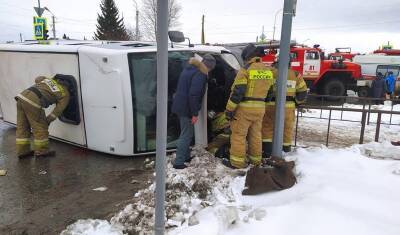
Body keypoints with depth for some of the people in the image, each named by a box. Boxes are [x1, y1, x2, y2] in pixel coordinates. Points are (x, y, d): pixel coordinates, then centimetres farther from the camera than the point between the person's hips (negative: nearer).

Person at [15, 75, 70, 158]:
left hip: (22, 95, 8)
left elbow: (37, 79, 41)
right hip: (33, 101, -8)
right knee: (40, 128, 9)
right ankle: (41, 151, 21)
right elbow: (58, 110, 6)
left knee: (22, 127, 17)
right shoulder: (65, 94, 8)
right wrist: (48, 120, 14)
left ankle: (22, 151, 27)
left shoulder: (49, 79, 25)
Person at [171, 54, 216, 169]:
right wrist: (195, 113, -19)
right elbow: (194, 95, -24)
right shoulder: (200, 74, -17)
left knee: (186, 133, 21)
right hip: (186, 108, -10)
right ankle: (178, 162, 1)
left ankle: (186, 156, 33)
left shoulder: (188, 69, 14)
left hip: (179, 106, 10)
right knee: (186, 135, -2)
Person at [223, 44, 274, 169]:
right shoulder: (268, 71, 8)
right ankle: (256, 159, 27)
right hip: (260, 108, 7)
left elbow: (237, 92, -17)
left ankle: (237, 161, 6)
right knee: (255, 135, 17)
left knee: (238, 135, 2)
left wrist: (229, 109, -12)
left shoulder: (246, 70, -13)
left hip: (244, 108, -6)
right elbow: (269, 90, 15)